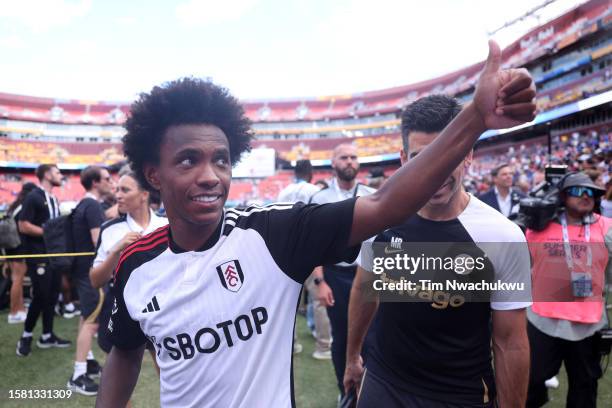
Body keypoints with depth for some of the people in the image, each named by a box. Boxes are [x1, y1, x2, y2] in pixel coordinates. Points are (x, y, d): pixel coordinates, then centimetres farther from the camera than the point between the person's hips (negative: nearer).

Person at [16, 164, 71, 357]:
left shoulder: (53, 200, 14)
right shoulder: (33, 197, -10)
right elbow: (23, 226, -17)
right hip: (39, 256, -8)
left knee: (52, 295, 10)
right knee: (41, 296, -4)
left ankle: (47, 336, 20)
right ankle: (26, 336, 14)